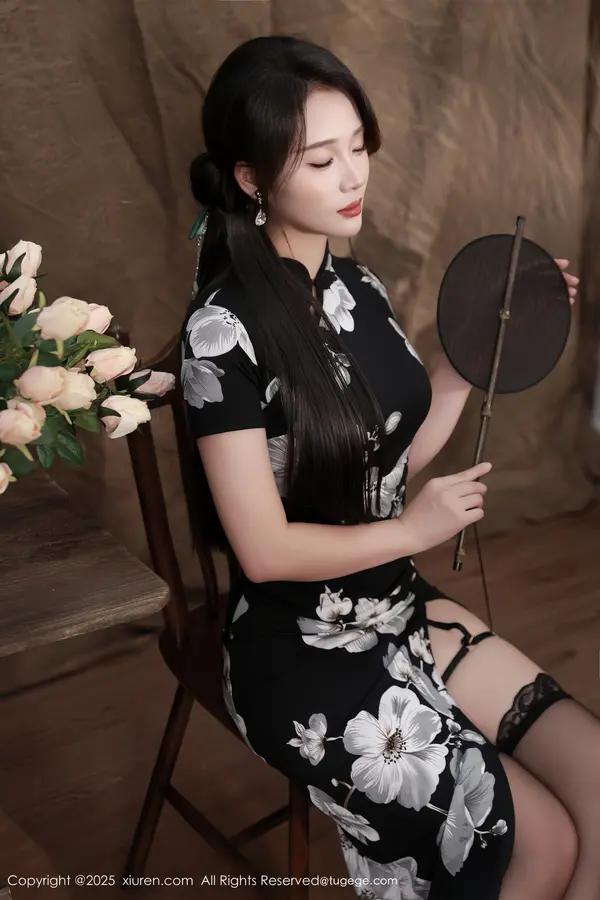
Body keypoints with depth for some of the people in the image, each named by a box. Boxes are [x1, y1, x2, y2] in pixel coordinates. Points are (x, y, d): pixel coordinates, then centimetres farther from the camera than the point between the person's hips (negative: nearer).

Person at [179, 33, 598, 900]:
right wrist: (417, 527, -10)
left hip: (402, 609, 7)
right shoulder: (225, 327, -19)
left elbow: (394, 452, 5)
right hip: (301, 650, -6)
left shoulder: (359, 286, 3)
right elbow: (265, 549, -19)